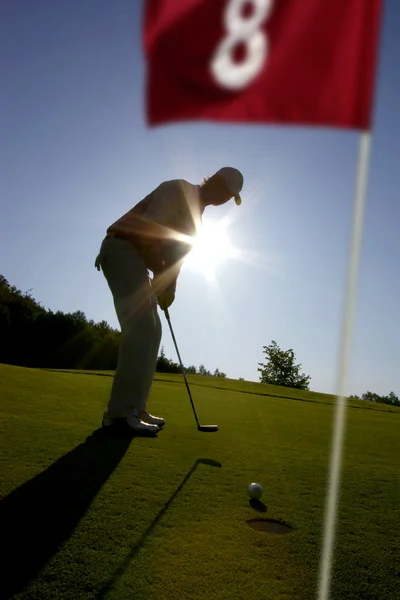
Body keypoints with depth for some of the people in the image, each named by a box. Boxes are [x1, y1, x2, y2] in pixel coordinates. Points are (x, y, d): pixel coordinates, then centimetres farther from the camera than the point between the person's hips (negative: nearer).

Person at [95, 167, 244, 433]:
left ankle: (134, 408, 9)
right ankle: (121, 412, -18)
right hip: (123, 250, -10)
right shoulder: (178, 190, -8)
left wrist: (169, 286, 3)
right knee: (141, 331, -19)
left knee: (150, 332, 6)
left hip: (136, 258, 10)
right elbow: (145, 230, -20)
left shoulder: (195, 214, 21)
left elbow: (178, 253, 16)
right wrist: (161, 273, -12)